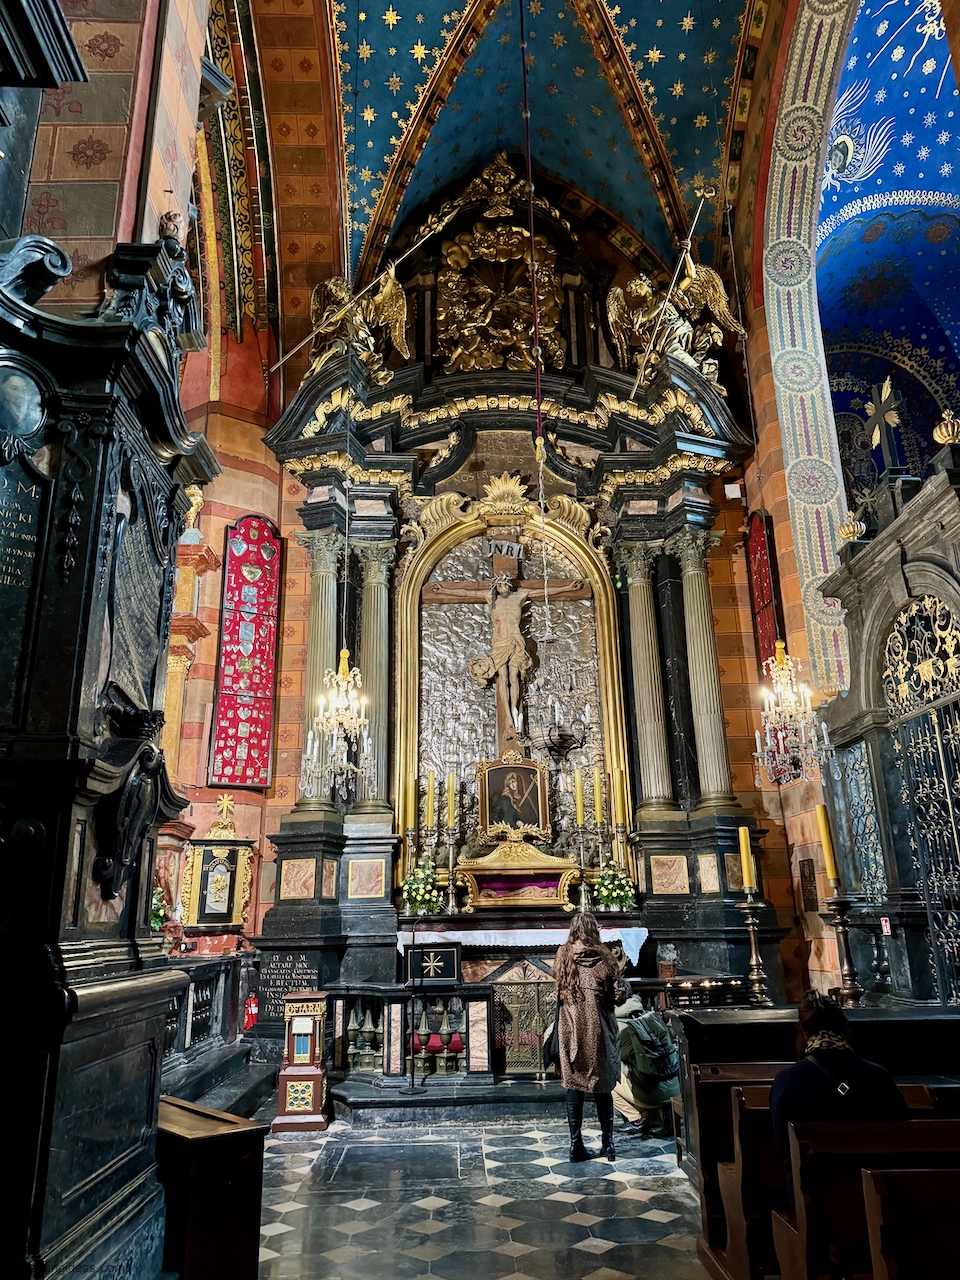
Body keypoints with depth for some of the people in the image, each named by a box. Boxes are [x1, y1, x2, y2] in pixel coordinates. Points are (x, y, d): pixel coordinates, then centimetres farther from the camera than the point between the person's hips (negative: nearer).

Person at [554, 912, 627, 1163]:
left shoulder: (563, 956, -3)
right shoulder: (603, 958, -10)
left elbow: (558, 986, 8)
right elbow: (619, 995, -9)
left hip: (571, 1030, 1)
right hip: (598, 1029, -1)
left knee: (573, 1085, 9)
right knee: (602, 1086, 12)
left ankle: (576, 1145, 13)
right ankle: (607, 1143, 18)